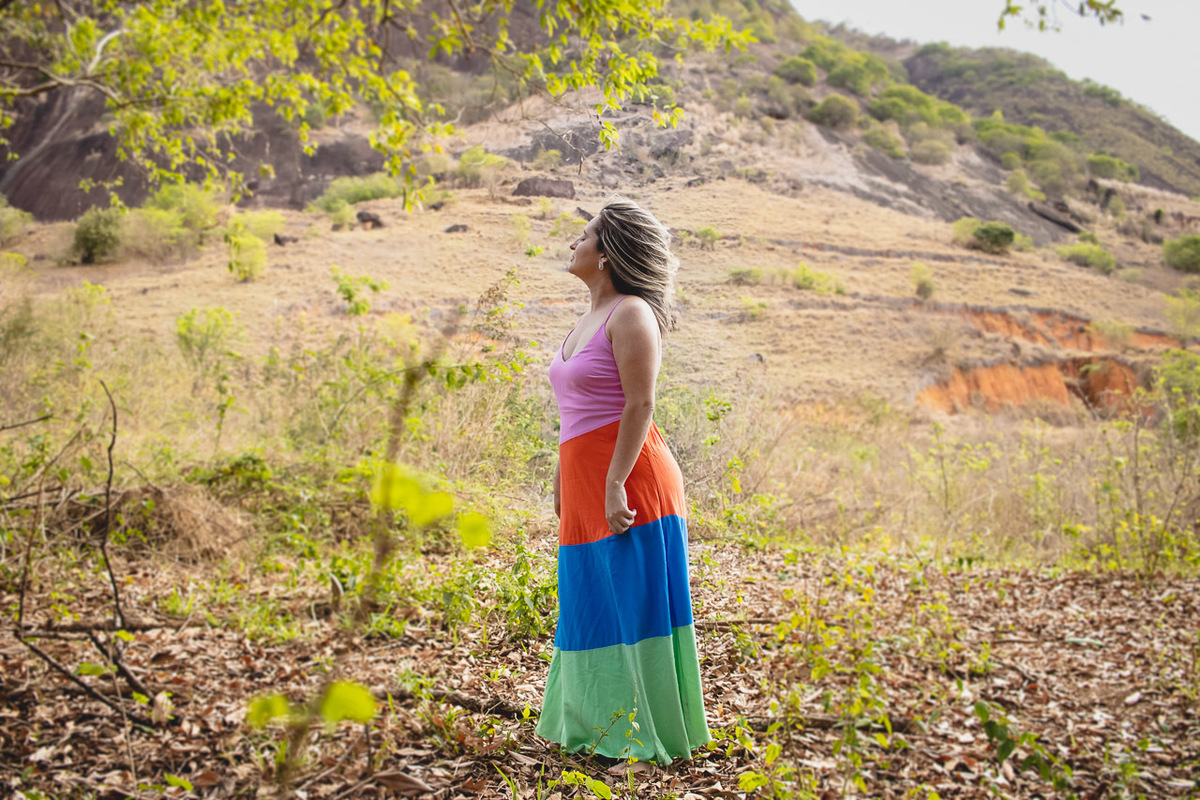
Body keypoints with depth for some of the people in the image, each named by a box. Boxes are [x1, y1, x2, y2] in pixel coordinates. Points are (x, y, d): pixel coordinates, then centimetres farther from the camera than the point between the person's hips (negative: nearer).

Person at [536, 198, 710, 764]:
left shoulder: (631, 313, -9)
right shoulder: (587, 320, 19)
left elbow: (641, 404, -16)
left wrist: (615, 483, -21)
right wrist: (560, 479, 22)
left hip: (629, 483, -9)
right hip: (583, 487, 9)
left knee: (635, 604, -1)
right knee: (593, 607, 14)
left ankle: (650, 733, 11)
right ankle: (600, 722, 27)